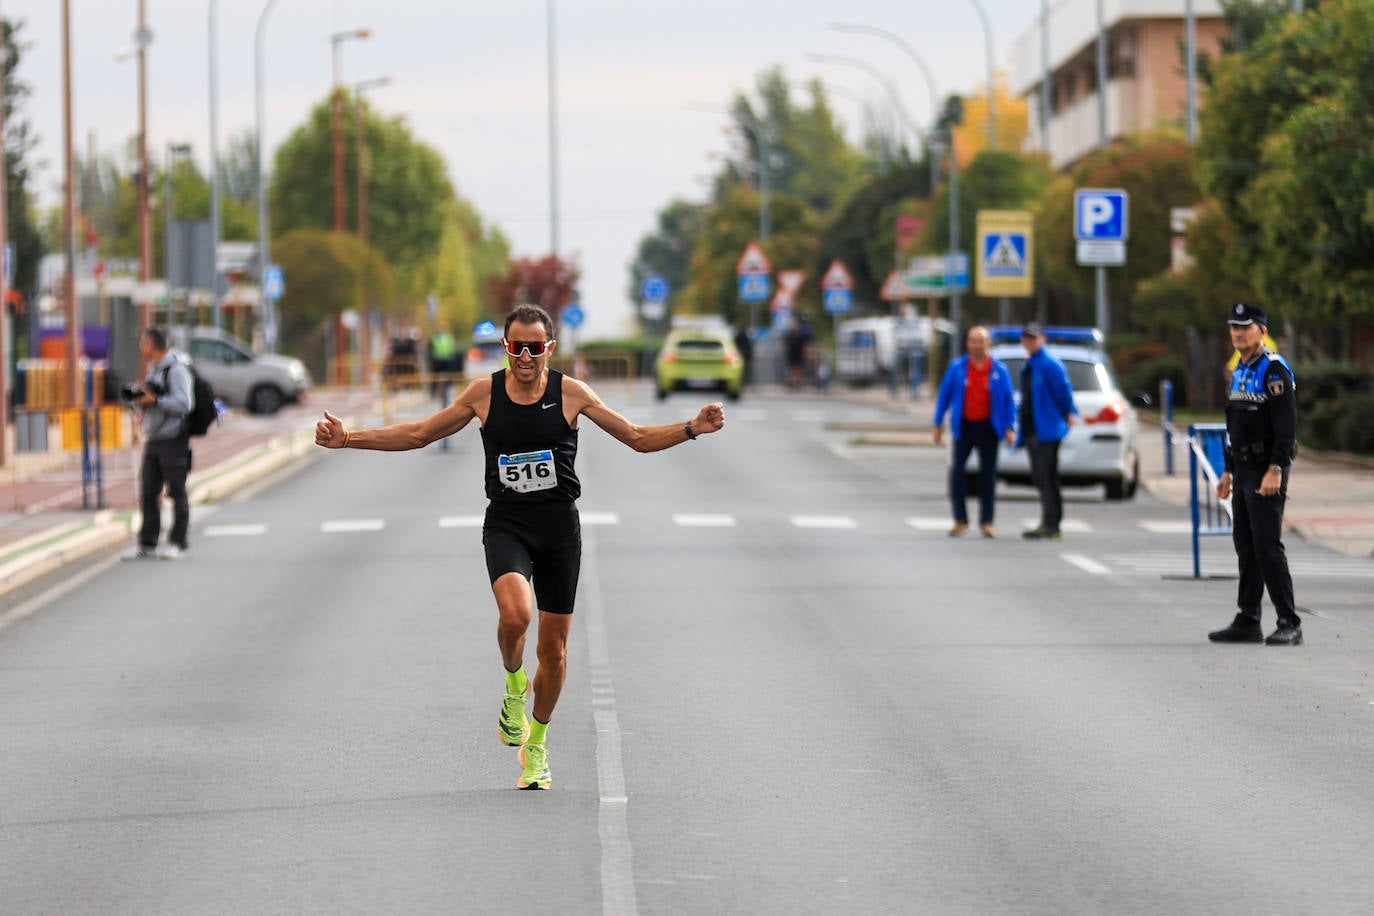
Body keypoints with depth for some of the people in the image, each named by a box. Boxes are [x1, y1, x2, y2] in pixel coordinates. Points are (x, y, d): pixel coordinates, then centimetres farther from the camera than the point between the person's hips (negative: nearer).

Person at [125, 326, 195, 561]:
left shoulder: (176, 370, -11)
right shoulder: (153, 369, 17)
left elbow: (184, 404, -20)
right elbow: (143, 403, 22)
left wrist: (155, 400, -19)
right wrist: (139, 399, 1)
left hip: (173, 440, -9)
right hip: (153, 439, 9)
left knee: (176, 492, -2)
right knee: (148, 493, 7)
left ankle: (177, 543, 2)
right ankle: (147, 545, 10)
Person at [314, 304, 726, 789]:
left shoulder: (571, 393, -3)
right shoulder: (483, 393, -1)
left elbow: (638, 438, 4)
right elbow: (418, 435, 8)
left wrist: (694, 427, -12)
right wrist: (348, 438, 0)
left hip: (560, 526, 1)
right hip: (506, 525, -1)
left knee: (554, 648, 6)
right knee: (515, 613, -30)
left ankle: (536, 746, 27)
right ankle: (514, 682, 4)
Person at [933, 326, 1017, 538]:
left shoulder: (1000, 370, 0)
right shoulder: (957, 367, 0)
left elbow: (1009, 400, 4)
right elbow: (944, 395, 6)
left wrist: (1010, 428, -4)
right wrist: (938, 425, 3)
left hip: (988, 428, 0)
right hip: (965, 426, 0)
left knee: (988, 474, 3)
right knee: (957, 471, -6)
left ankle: (986, 522, 10)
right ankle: (960, 519, 4)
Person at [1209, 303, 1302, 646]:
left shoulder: (1275, 370, -12)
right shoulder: (1240, 372, 16)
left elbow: (1286, 425, -19)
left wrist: (1275, 471, -24)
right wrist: (1229, 471, 22)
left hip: (1266, 474, -9)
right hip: (1244, 473, 9)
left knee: (1268, 546, -11)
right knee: (1246, 548, 11)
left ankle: (1289, 624, -10)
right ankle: (1248, 621, 16)